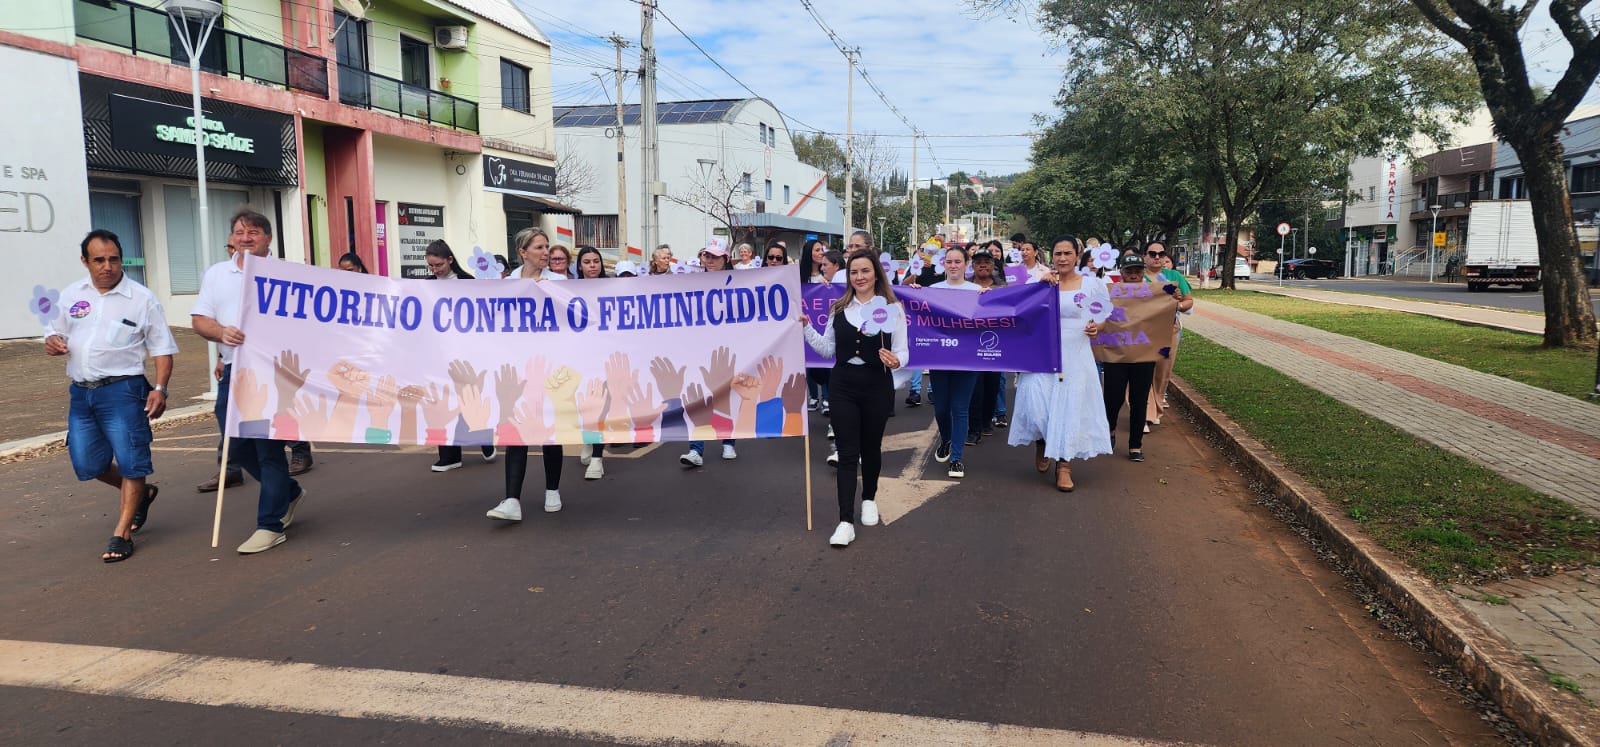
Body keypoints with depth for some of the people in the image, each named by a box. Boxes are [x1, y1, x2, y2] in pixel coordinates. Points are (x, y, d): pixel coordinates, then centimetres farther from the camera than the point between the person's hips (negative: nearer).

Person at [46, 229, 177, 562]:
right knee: (87, 463, 9)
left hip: (122, 389, -5)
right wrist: (53, 342, -5)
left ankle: (122, 533, 8)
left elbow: (162, 349, -2)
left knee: (130, 460, -4)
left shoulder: (142, 298, -3)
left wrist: (160, 388, -12)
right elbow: (57, 333, 20)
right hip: (81, 391, 5)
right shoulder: (71, 295, 9)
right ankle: (141, 493, 34)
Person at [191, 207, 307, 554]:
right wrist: (221, 332, -11)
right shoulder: (216, 274, 13)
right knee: (237, 444, 12)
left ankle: (271, 524, 5)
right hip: (234, 371, 6)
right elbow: (199, 319, 9)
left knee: (269, 446, -4)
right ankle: (289, 493, 33)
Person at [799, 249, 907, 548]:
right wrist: (806, 328, 0)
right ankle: (846, 522, -3)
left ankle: (869, 500, 40)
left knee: (871, 447, 14)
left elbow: (902, 350, -7)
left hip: (877, 385, -2)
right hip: (843, 384, 2)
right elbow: (827, 350, 10)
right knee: (847, 452, -1)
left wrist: (895, 361, -28)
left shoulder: (892, 308, -4)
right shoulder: (838, 308, 6)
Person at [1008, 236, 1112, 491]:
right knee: (1035, 405, -10)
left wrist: (1098, 326, -11)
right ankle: (1041, 443, 23)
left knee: (1071, 408, 1)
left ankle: (1064, 465, 13)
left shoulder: (1093, 284, 2)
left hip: (1075, 358, 0)